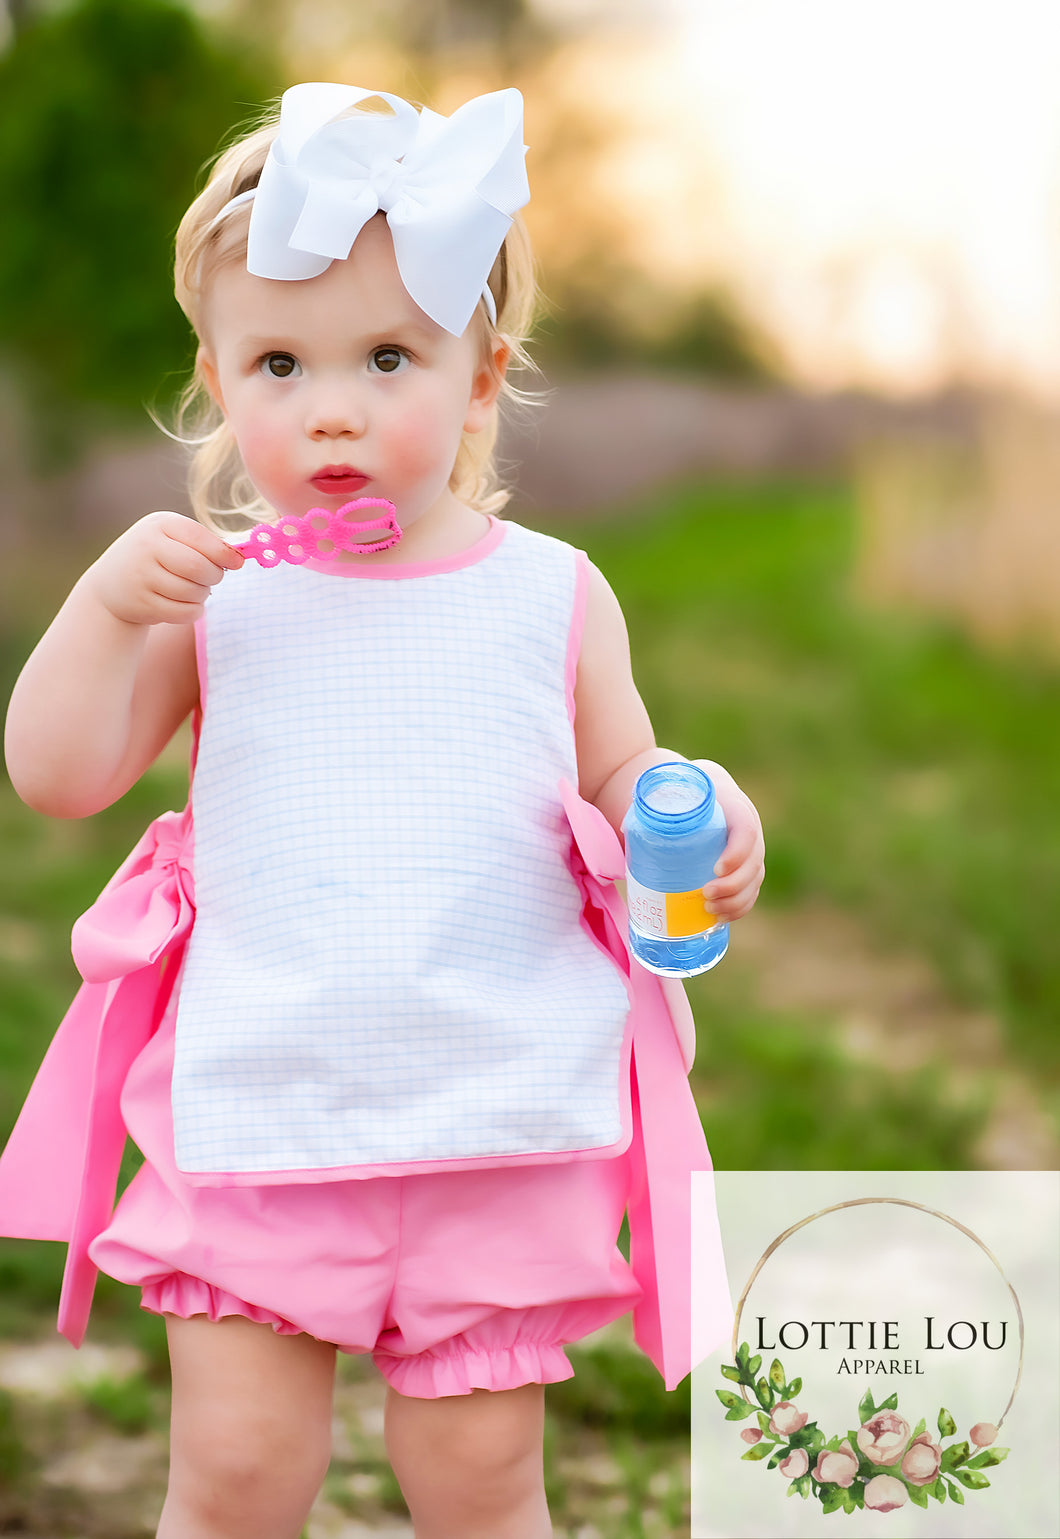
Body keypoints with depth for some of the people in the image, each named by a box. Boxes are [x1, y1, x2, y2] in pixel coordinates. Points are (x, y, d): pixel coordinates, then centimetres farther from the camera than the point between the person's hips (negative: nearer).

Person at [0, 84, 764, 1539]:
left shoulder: (552, 597, 3)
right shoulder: (215, 596, 3)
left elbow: (622, 779, 10)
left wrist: (699, 814, -12)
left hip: (502, 1118, 0)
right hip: (256, 1121, 0)